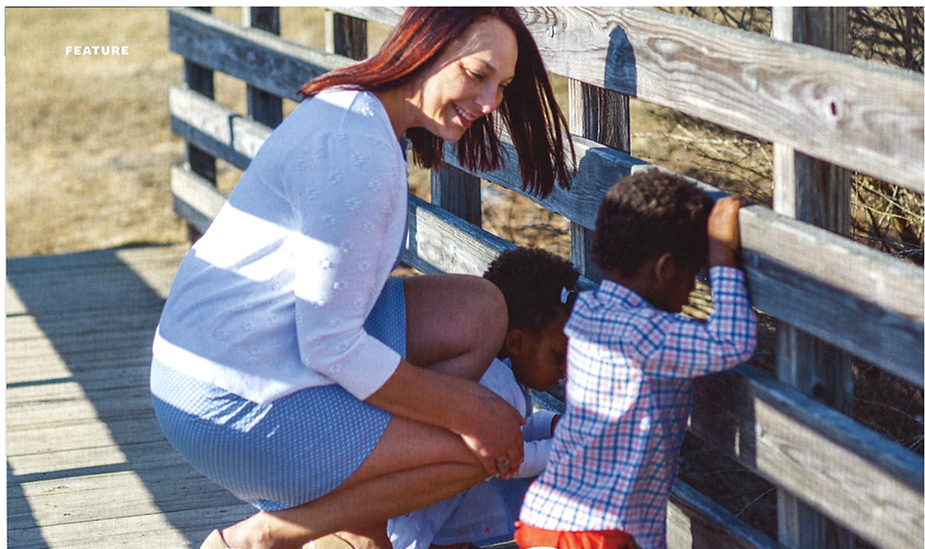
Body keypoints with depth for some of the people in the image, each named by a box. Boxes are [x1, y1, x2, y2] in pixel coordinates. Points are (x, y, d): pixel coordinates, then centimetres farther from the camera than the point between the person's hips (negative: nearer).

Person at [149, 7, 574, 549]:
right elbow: (331, 347, -23)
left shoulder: (358, 111, 8)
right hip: (231, 403, -10)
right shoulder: (357, 152, -24)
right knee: (473, 450, -6)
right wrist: (465, 411, -12)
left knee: (481, 310, 5)